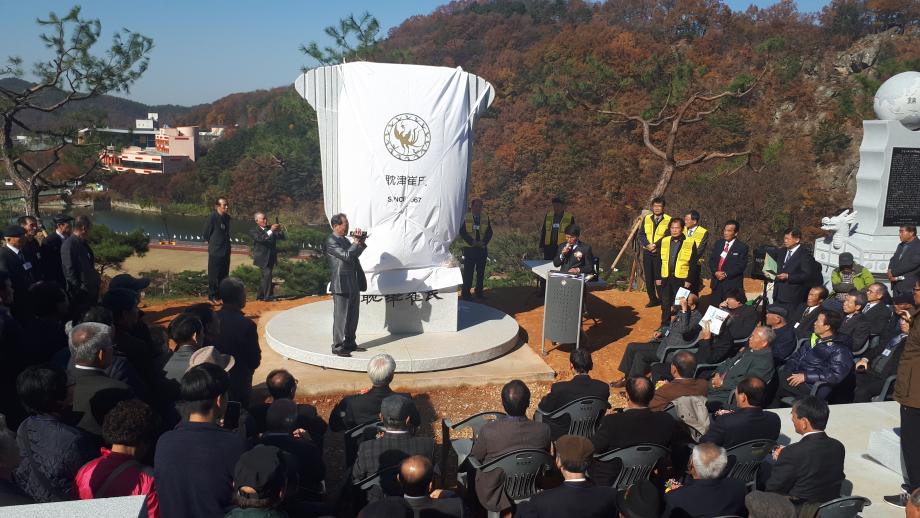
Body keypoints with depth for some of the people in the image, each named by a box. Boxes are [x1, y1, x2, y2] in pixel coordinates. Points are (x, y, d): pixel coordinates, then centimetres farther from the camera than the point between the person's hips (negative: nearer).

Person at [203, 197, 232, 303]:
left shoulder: (227, 217, 6)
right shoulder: (213, 217, -15)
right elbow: (205, 234, -8)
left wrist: (226, 242, 11)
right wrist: (213, 243, 2)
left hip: (226, 251, 7)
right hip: (215, 251, -7)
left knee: (224, 274, 13)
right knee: (214, 275, 2)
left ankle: (222, 294, 23)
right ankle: (212, 296, 11)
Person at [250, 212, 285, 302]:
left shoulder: (270, 228, 8)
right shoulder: (254, 231, -6)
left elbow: (281, 237, 2)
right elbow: (260, 239, -26)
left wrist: (279, 230, -18)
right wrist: (270, 231, -35)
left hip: (271, 257, 6)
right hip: (262, 258, -6)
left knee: (264, 277, 14)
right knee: (267, 274, -21)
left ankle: (260, 296, 25)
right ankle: (267, 296, -19)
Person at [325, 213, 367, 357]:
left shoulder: (344, 239, 15)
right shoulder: (331, 241, -13)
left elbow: (355, 254, 21)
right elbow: (346, 255, -22)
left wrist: (361, 242, 6)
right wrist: (357, 242, -12)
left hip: (353, 284, 9)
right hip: (341, 285, -9)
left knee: (352, 317, 15)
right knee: (341, 317, -1)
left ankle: (350, 343, 26)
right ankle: (338, 347, 7)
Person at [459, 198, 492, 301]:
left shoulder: (486, 218, 8)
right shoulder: (466, 217, -1)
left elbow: (489, 232, 5)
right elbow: (462, 232, -7)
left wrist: (484, 242, -13)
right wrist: (471, 241, -17)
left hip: (482, 249, 3)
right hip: (469, 249, -3)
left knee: (481, 272, 9)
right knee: (468, 272, -2)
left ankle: (479, 292, 19)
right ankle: (466, 293, 5)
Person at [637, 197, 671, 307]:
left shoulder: (668, 220, -3)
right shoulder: (646, 218, 8)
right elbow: (640, 235, 5)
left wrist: (656, 245, -17)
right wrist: (648, 245, -10)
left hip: (660, 253, -4)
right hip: (647, 252, 4)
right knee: (648, 278, 8)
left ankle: (662, 299, 7)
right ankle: (653, 299, 19)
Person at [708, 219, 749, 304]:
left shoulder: (742, 247, -2)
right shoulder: (718, 243, 13)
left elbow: (741, 266, -9)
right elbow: (711, 260, 11)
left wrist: (726, 274, -15)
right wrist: (715, 272, -7)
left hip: (732, 284, -5)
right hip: (717, 283, 5)